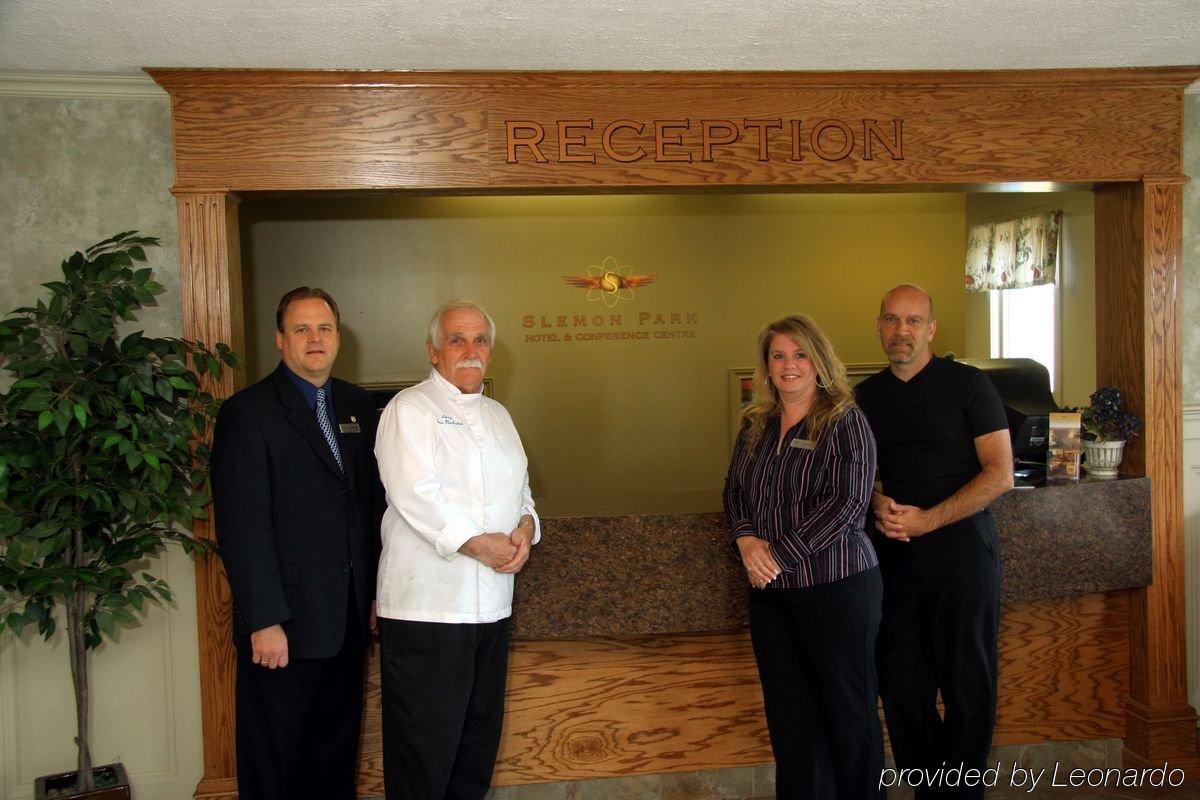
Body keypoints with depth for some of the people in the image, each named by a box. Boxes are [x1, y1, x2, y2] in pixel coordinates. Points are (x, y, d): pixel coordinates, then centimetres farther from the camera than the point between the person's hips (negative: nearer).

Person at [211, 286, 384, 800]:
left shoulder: (358, 406, 9)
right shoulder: (248, 413, -10)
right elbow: (242, 527, -14)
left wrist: (378, 589, 6)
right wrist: (264, 621, -17)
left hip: (348, 619, 6)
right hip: (284, 622, -5)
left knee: (336, 747, 18)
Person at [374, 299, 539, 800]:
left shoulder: (497, 415, 17)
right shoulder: (409, 410, -6)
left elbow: (520, 489, 19)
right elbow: (416, 496, -17)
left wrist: (525, 527, -3)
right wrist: (480, 546, -17)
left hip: (491, 603, 8)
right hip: (426, 607, -7)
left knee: (480, 733, 16)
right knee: (424, 745, 0)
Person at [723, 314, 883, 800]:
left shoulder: (845, 422, -8)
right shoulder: (756, 425, 11)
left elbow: (845, 503, -17)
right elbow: (735, 490, 13)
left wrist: (780, 555, -18)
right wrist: (747, 539, -7)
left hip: (837, 588, -6)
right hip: (769, 592, 6)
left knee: (847, 711, 6)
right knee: (788, 712, 13)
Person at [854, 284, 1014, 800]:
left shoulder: (967, 384, -3)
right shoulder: (867, 395, 10)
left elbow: (1000, 475, -8)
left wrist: (927, 519, -15)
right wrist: (877, 505, -5)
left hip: (960, 545, -4)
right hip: (894, 551, 4)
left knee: (966, 684, 2)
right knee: (901, 683, 6)